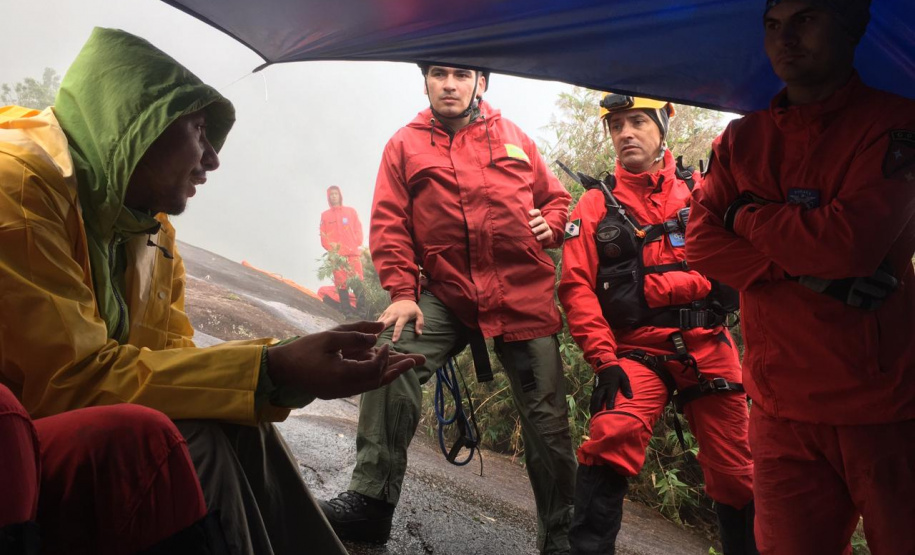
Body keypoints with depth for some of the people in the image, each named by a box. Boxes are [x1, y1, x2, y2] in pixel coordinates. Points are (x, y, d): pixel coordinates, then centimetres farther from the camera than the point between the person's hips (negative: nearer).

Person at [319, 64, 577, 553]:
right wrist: (401, 293, -9)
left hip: (523, 297, 1)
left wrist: (550, 224, -1)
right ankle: (371, 501, -11)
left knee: (546, 416, 3)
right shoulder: (405, 145, 9)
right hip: (445, 294, 0)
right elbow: (389, 224, 2)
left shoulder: (512, 138, 13)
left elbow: (555, 196, 21)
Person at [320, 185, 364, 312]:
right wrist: (331, 247, -7)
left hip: (353, 253, 0)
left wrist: (357, 246, -4)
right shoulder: (325, 215, 13)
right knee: (341, 283, -2)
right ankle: (346, 308, 0)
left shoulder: (351, 211, 13)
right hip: (337, 255, 0)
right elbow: (323, 235, 8)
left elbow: (358, 229, 9)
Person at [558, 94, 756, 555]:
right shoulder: (596, 205, 3)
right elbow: (577, 287, -4)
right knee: (611, 440, -27)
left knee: (734, 472, 10)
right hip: (637, 352, -2)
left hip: (708, 348, 2)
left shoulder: (702, 193, 8)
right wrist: (604, 359, -12)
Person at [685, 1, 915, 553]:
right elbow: (701, 241, -1)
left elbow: (852, 240, -19)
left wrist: (745, 215, -4)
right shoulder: (743, 138, 10)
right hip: (783, 409, 3)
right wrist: (804, 271, -14)